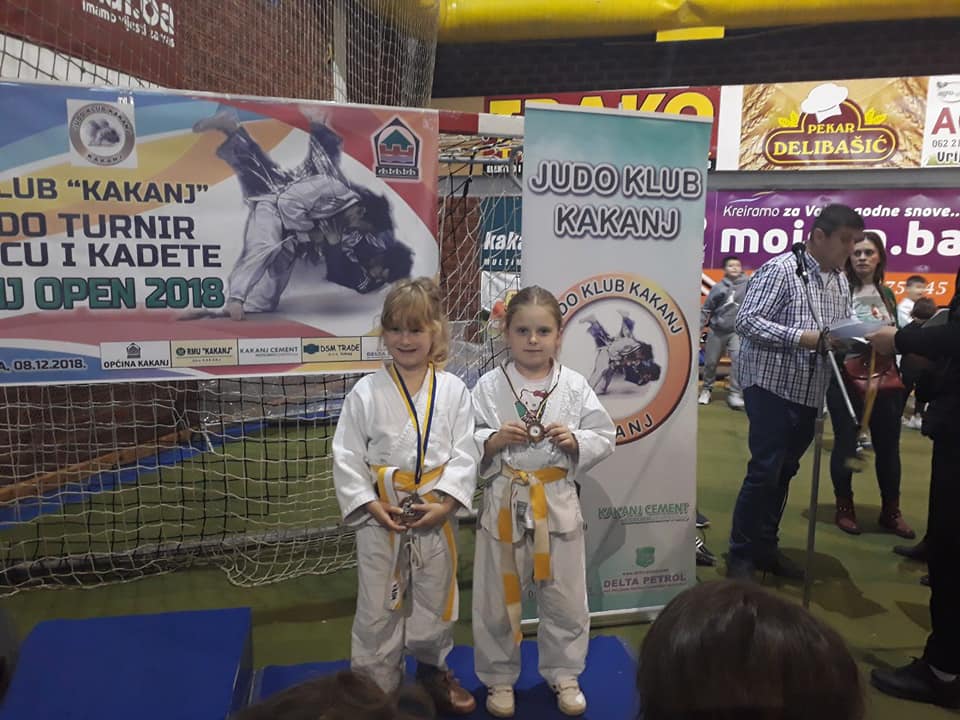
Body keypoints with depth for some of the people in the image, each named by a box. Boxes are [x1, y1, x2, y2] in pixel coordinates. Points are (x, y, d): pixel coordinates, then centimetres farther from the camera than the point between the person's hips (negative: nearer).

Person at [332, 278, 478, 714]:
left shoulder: (453, 390, -4)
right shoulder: (366, 392, -6)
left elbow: (464, 454, -6)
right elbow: (346, 457, -5)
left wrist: (444, 503, -16)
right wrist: (370, 505, -13)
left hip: (436, 513, 1)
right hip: (380, 514, -1)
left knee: (435, 599, 19)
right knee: (378, 607, 11)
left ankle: (433, 669, 43)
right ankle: (375, 685, 32)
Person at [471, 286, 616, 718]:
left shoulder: (574, 385, -3)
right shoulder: (489, 386, -6)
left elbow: (604, 437, 1)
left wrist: (575, 441, -17)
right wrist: (494, 439, -22)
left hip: (557, 504, 1)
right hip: (504, 503, -1)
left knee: (565, 598, 15)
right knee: (497, 599, 12)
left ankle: (563, 674, 38)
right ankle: (499, 677, 35)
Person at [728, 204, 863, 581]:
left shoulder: (840, 282, 14)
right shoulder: (780, 269, -10)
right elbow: (746, 320, -18)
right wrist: (802, 338, -24)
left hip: (809, 394, 8)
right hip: (772, 387, -8)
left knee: (783, 473, 13)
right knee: (764, 472, -5)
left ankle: (765, 547, 25)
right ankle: (740, 556, 8)